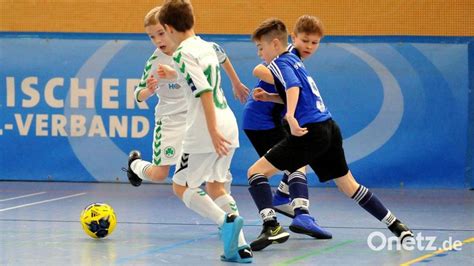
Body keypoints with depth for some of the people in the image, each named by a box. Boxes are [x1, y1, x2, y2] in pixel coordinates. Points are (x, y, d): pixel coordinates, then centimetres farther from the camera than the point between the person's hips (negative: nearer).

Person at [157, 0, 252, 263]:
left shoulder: (184, 53, -11)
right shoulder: (206, 46, 14)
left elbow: (205, 92, -19)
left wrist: (213, 131, -22)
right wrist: (173, 74, 48)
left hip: (204, 130, -8)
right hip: (228, 123, 8)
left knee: (182, 187, 5)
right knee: (215, 185, 19)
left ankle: (226, 220, -18)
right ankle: (240, 246, 6)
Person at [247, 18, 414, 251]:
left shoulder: (279, 63, -5)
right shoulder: (293, 60, 21)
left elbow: (294, 87, -25)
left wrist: (290, 116, -40)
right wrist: (269, 97, 23)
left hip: (310, 132, -9)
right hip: (329, 128, 9)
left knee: (256, 172, -6)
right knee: (349, 185, 21)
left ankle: (270, 225, -22)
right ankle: (397, 226, 23)